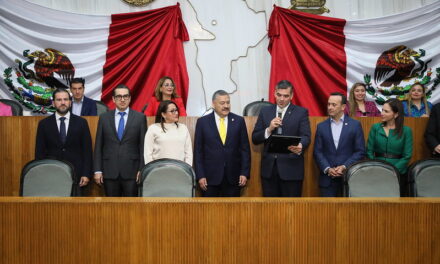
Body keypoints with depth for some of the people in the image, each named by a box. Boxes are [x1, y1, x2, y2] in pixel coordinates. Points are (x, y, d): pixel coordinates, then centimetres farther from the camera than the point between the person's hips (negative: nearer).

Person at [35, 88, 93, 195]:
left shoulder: (81, 122, 4)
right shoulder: (44, 124, 5)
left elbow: (87, 150, 3)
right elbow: (39, 152, 6)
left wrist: (86, 174, -4)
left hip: (76, 174, 0)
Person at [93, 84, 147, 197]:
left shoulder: (140, 117, 3)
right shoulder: (104, 118, 8)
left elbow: (143, 145, 2)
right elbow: (98, 146, 7)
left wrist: (142, 170, -4)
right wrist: (97, 170, 1)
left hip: (131, 171, -1)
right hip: (109, 171, 2)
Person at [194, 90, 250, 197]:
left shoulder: (239, 121, 4)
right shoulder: (202, 122, 2)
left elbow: (245, 149, 5)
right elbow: (198, 151, 1)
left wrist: (245, 173, -2)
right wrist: (200, 176, -5)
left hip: (233, 176, 1)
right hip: (210, 176, -1)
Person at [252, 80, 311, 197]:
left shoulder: (301, 112, 2)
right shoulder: (265, 112, 10)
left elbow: (306, 137, -8)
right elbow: (255, 139, 8)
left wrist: (300, 146, -31)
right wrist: (269, 129, -11)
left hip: (291, 169, -3)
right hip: (269, 167, 3)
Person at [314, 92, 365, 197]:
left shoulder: (355, 125, 3)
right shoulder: (321, 126, 8)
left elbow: (360, 151, 0)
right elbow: (317, 152, 5)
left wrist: (344, 167, -10)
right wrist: (327, 169, -9)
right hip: (327, 178, 1)